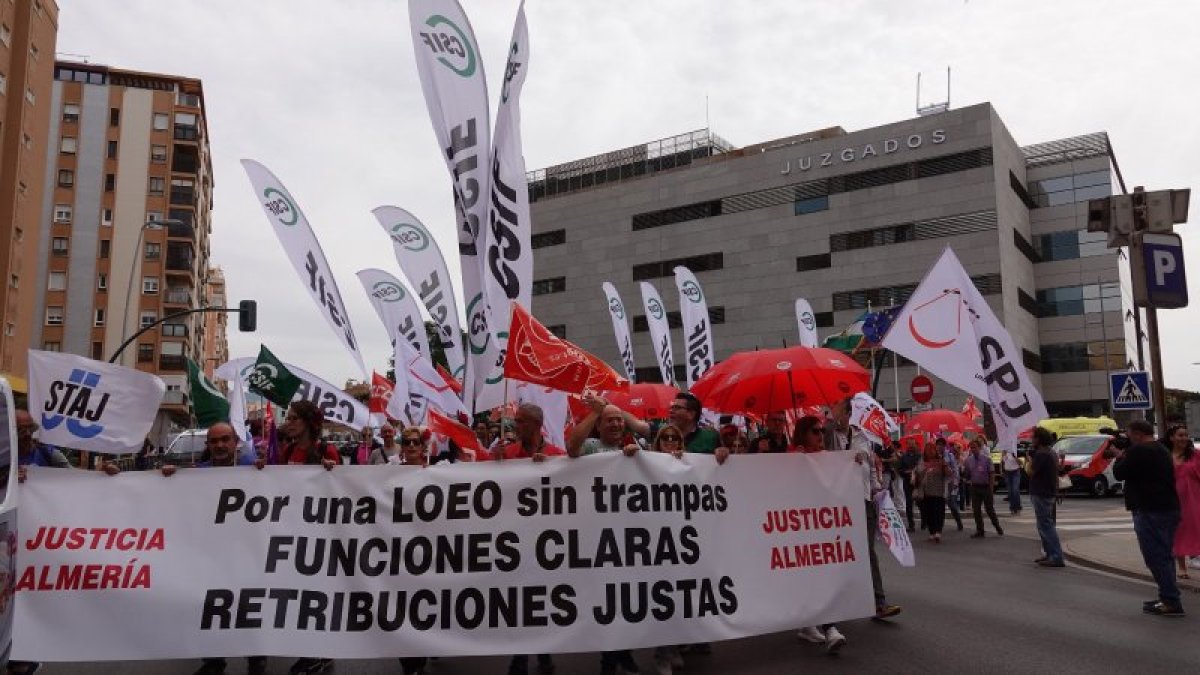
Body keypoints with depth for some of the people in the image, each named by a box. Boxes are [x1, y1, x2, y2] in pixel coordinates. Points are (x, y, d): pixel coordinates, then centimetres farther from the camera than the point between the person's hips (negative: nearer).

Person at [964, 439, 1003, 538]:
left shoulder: (987, 459, -7)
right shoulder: (968, 460, 3)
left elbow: (991, 474, -6)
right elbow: (967, 475, 11)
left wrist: (991, 488, -10)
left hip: (985, 486, -4)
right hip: (975, 487, 4)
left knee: (990, 509, 3)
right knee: (976, 510, 5)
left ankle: (998, 527, 24)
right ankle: (980, 531, 15)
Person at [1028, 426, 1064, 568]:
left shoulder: (1041, 454, -19)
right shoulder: (1051, 452, 13)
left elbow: (1031, 472, -19)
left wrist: (1030, 459, -4)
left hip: (1041, 494, -11)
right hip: (1050, 492, 11)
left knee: (1046, 525, -8)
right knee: (1046, 525, 19)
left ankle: (1056, 558, -10)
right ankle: (1049, 554, 25)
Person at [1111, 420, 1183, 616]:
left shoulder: (1139, 451, -16)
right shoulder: (1162, 450, 16)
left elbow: (1120, 473, -10)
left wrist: (1119, 456, 6)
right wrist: (1124, 456, 14)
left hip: (1150, 512, -10)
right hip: (1169, 509, 10)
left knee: (1156, 557, -6)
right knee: (1164, 556, 17)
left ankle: (1171, 602, -6)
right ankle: (1168, 598, 23)